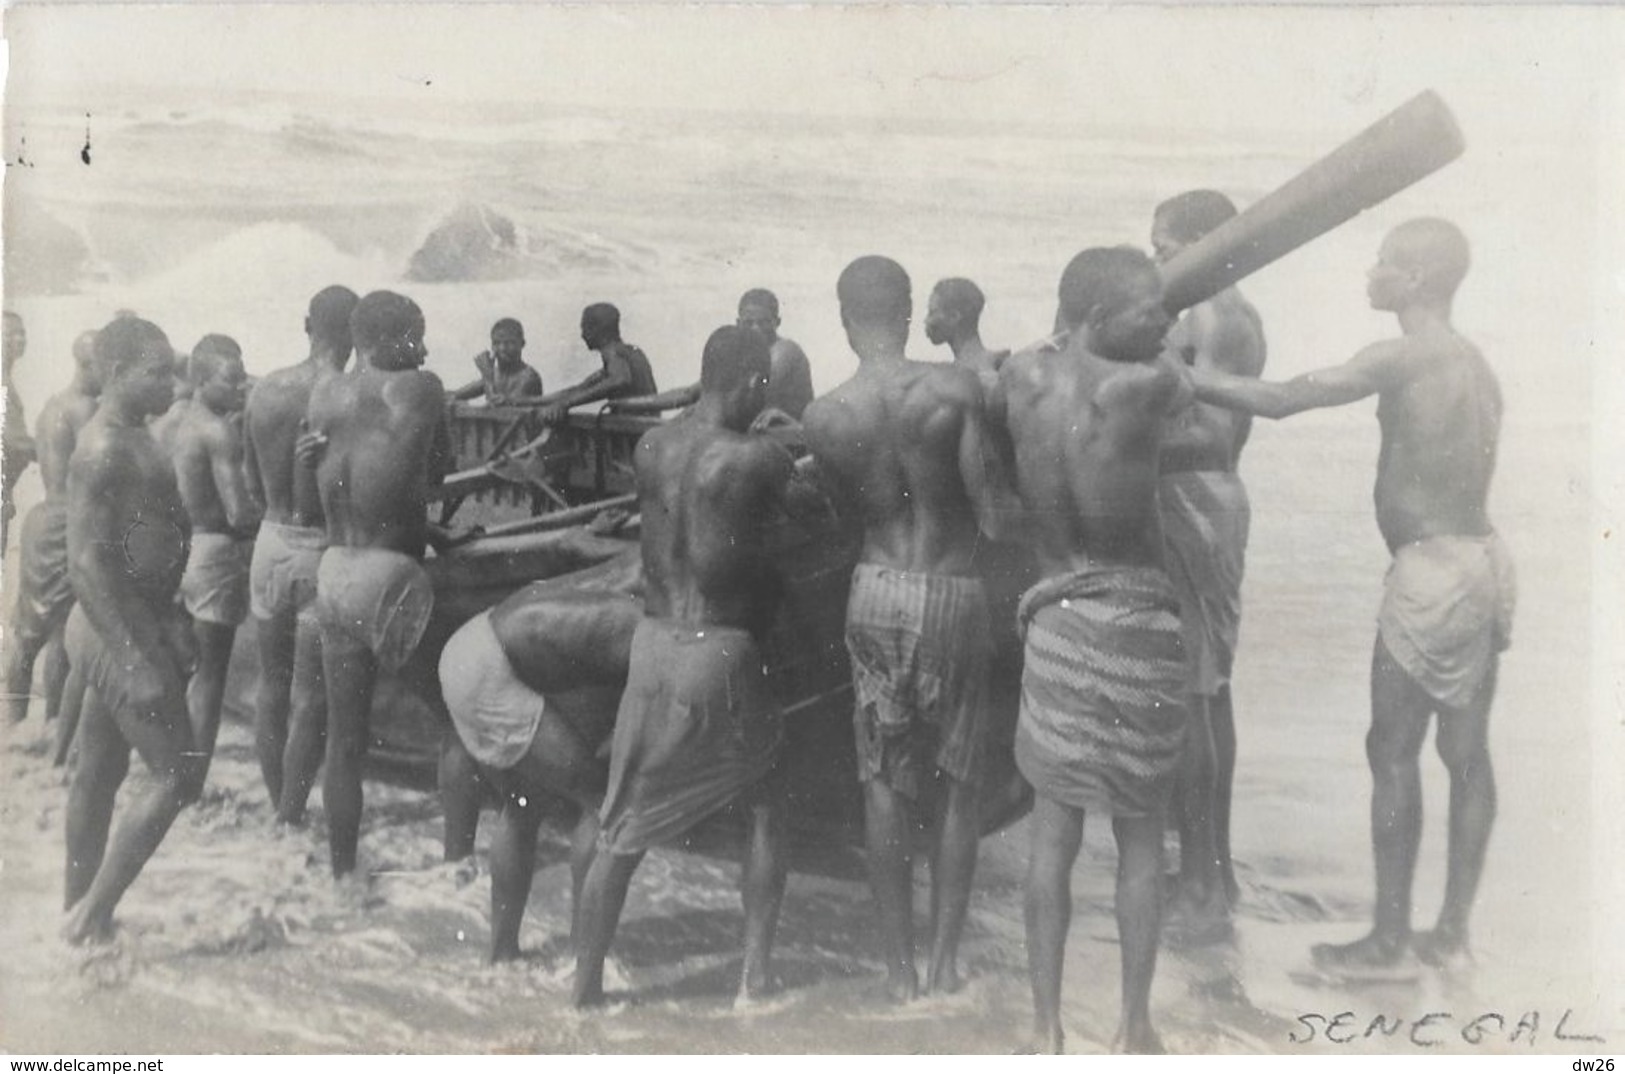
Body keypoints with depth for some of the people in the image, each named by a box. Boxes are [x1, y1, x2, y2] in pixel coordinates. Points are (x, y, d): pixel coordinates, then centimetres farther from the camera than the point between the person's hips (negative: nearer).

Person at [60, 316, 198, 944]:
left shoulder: (133, 438, 12)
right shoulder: (105, 449, -19)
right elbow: (86, 564, -25)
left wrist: (169, 623, 23)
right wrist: (137, 661, -28)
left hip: (138, 623, 10)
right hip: (119, 633, -10)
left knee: (100, 771, 16)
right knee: (178, 774, -6)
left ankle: (80, 914, 27)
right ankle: (91, 915, 3)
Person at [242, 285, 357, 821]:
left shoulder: (263, 390, 1)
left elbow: (252, 483, 10)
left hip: (271, 542, 5)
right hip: (323, 551, -5)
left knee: (271, 687, 16)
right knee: (311, 699, 5)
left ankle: (279, 810, 26)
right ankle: (292, 819, 11)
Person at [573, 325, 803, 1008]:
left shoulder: (650, 447, 3)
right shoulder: (754, 460, -14)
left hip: (652, 643, 5)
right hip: (722, 652, -4)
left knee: (621, 833, 13)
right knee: (767, 805, 19)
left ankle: (583, 992, 19)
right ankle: (755, 980, 22)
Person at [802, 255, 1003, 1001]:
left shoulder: (822, 417, -6)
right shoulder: (954, 387, -13)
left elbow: (850, 513, 7)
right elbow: (988, 507, -13)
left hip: (878, 591, 2)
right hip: (954, 595, -1)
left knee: (884, 785, 11)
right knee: (957, 786, 13)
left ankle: (901, 970, 17)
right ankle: (944, 963, 19)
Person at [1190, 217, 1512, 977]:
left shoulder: (1402, 358, -14)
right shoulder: (1474, 363, 13)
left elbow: (1278, 401, -20)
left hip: (1431, 569, -9)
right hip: (1483, 558, 9)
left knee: (1392, 753, 0)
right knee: (1466, 751, 12)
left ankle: (1389, 941, 8)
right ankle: (1451, 931, 21)